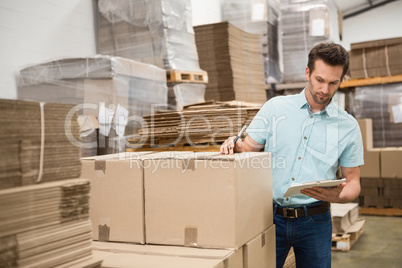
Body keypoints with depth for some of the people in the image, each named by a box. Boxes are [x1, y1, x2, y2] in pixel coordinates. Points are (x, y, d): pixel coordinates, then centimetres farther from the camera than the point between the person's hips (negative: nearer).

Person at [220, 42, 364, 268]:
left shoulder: (348, 126, 2)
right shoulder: (275, 108, 2)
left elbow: (353, 181, 6)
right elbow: (248, 150, 3)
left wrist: (339, 196, -17)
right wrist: (235, 145, -20)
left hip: (314, 221, 1)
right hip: (271, 215, 0)